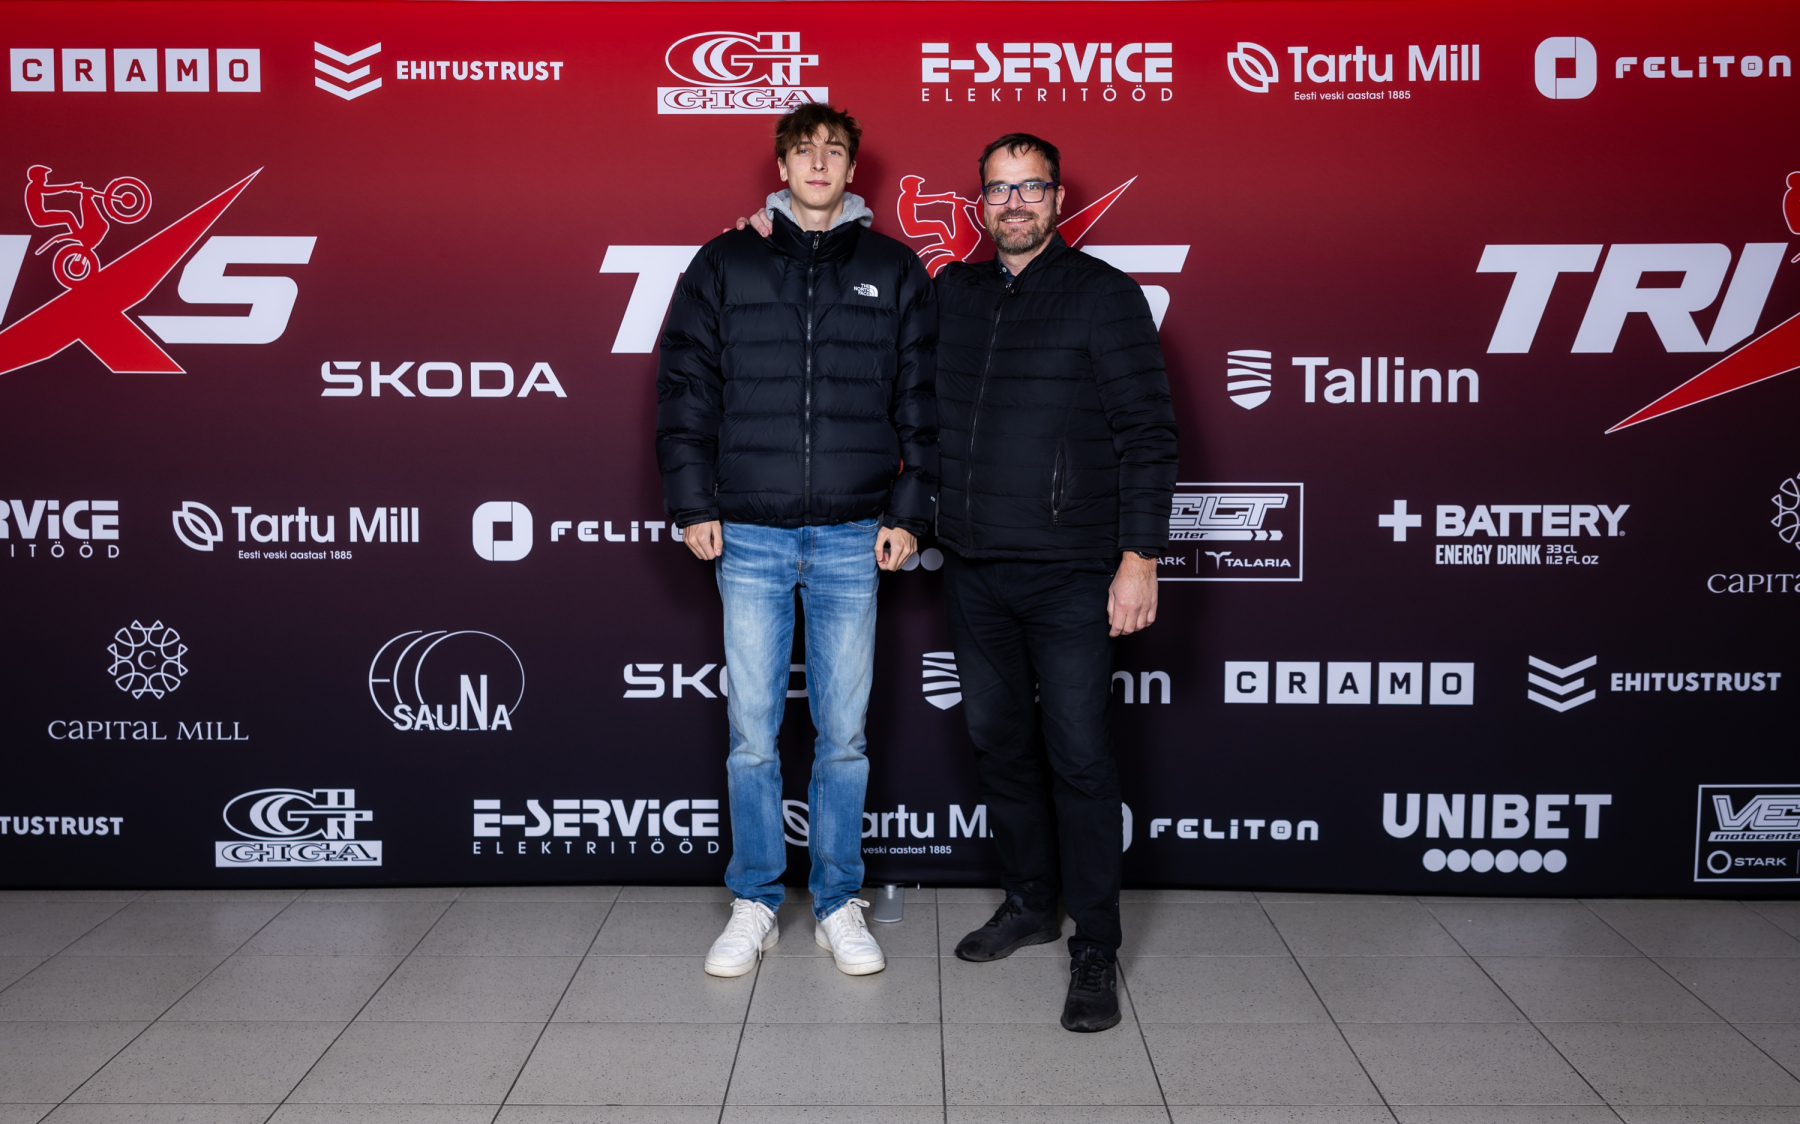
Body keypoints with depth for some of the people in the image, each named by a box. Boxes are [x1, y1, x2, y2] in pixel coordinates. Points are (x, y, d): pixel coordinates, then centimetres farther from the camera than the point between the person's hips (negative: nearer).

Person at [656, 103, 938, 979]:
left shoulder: (894, 271, 8)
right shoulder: (725, 265, 7)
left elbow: (923, 401, 7)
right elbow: (684, 388, 5)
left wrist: (910, 512, -1)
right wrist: (692, 502, -2)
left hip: (853, 539, 0)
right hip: (749, 536, 0)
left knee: (844, 734, 6)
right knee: (752, 733, 4)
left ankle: (839, 903, 20)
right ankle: (754, 905, 18)